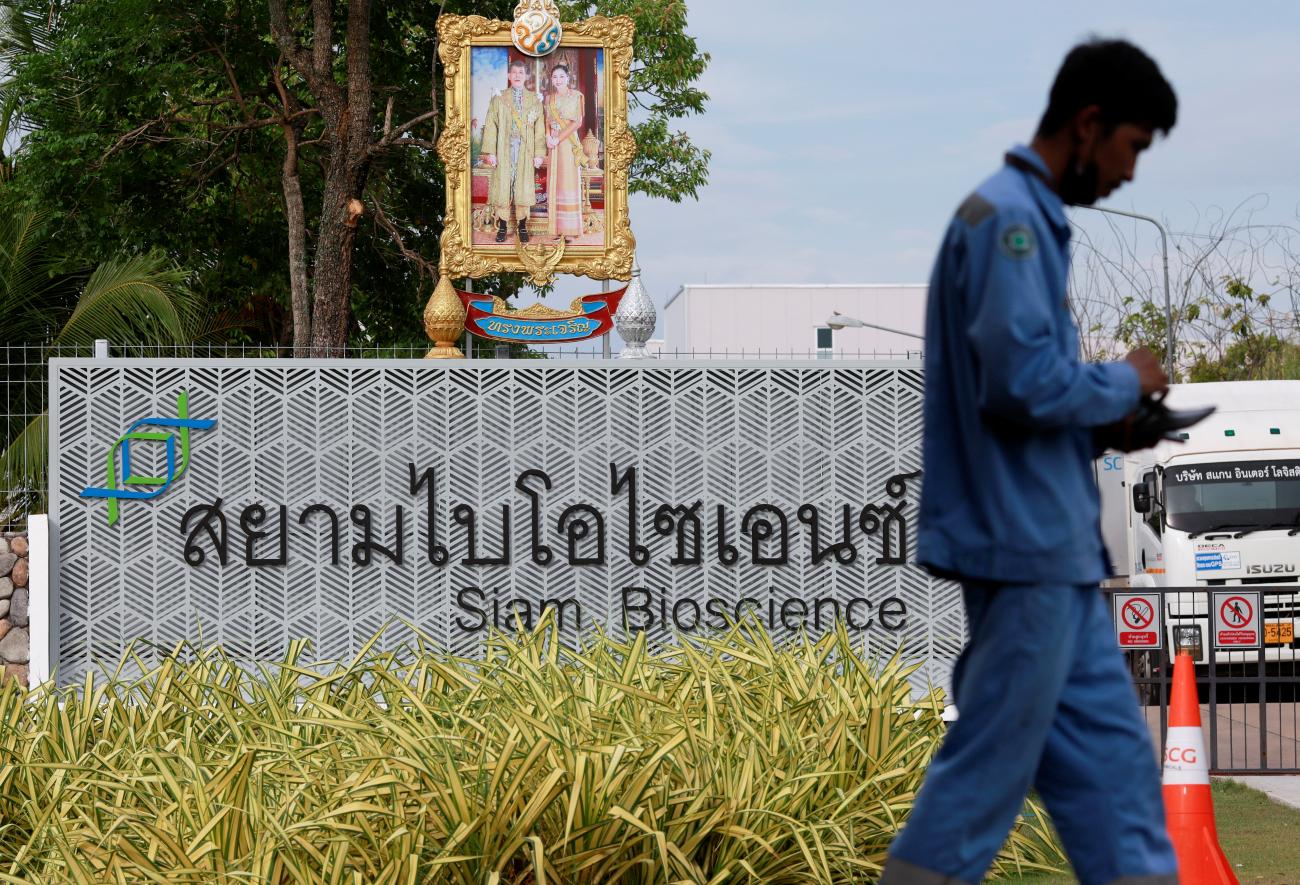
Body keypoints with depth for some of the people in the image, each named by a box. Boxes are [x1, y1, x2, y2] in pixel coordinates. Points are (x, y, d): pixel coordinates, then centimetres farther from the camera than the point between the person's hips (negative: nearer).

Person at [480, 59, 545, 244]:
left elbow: (539, 129, 5)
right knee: (502, 187, -1)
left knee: (523, 188, 2)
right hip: (503, 151, -1)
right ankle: (502, 227, 4)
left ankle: (522, 227, 9)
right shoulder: (498, 99, 6)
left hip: (526, 151, 1)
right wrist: (490, 152, -7)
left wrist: (539, 153, -2)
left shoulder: (534, 101, 8)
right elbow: (490, 127, 1)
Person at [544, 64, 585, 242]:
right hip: (553, 144, 5)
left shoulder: (576, 96, -2)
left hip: (569, 143, -5)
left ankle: (570, 230, -6)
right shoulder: (550, 99, 14)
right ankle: (557, 227, 4)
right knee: (554, 183, 3)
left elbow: (577, 122, -9)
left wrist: (559, 138, -13)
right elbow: (548, 122, 15)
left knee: (568, 183, -6)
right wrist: (548, 137, -6)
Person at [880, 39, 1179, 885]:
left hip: (1055, 547, 10)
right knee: (990, 768, -3)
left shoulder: (1030, 216, 14)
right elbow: (1024, 379, -24)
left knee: (1111, 758, 11)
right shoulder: (1009, 218, -15)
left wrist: (1106, 420, 7)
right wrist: (1126, 382, -8)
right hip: (1024, 542, -10)